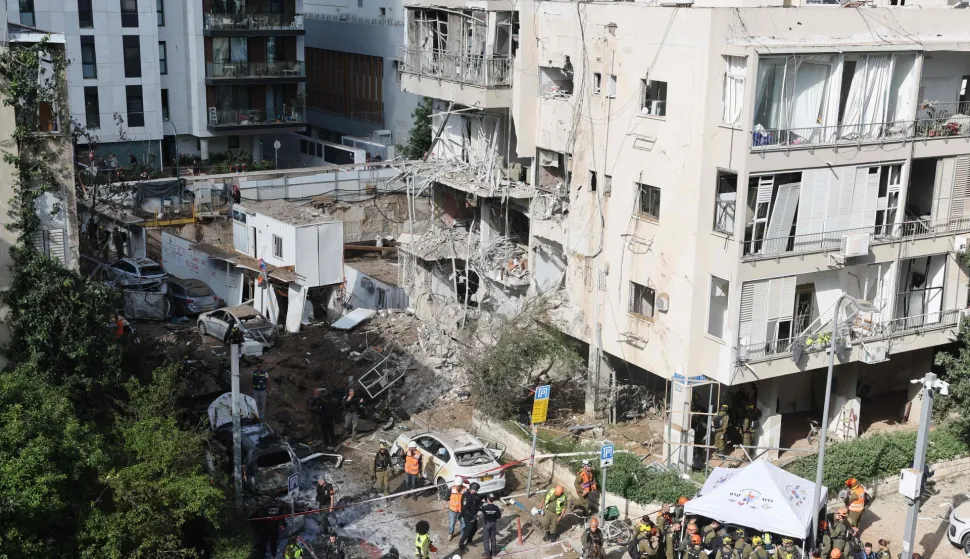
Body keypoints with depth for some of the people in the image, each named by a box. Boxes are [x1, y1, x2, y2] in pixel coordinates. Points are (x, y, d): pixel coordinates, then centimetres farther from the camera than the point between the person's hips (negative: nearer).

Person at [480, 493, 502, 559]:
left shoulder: (484, 507, -23)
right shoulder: (496, 507, -15)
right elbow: (499, 516, -8)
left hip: (486, 524, -3)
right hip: (493, 523, 3)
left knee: (486, 539, 8)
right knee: (493, 538, 18)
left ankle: (487, 553, 10)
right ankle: (493, 552, 26)